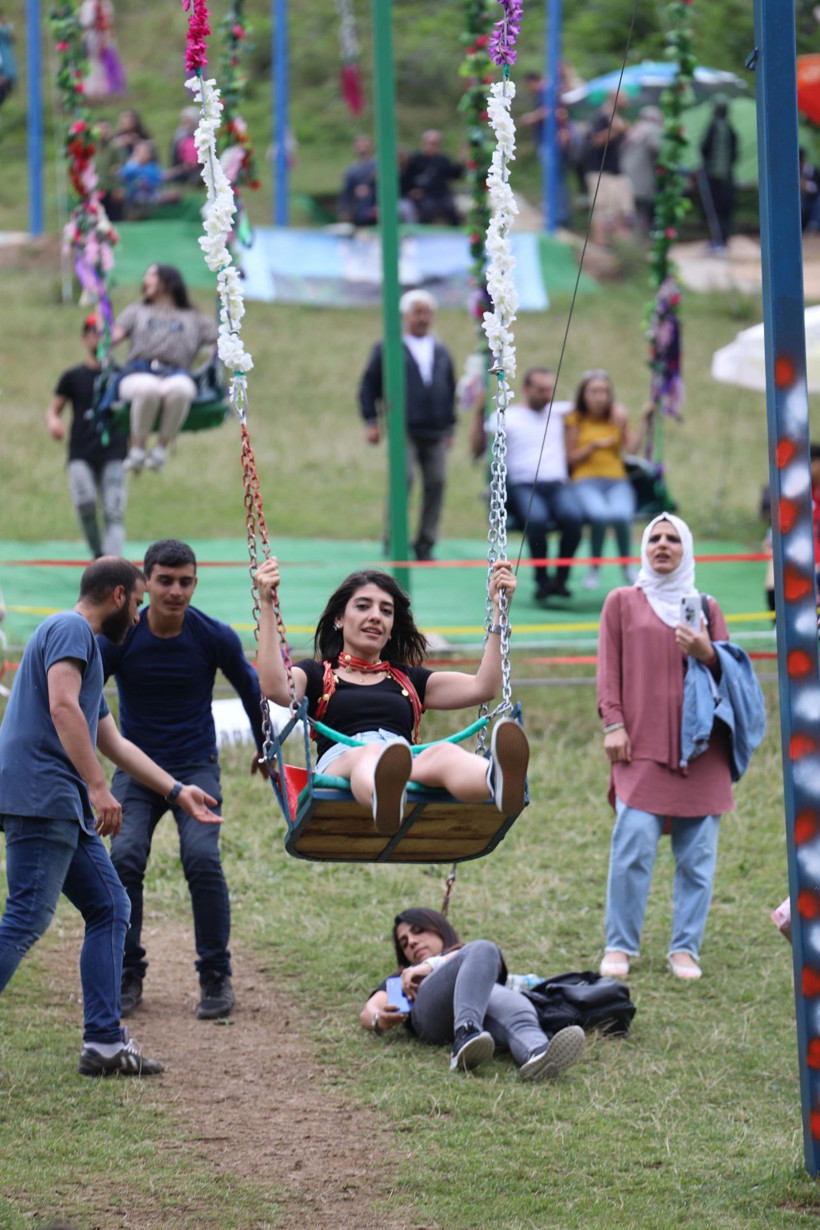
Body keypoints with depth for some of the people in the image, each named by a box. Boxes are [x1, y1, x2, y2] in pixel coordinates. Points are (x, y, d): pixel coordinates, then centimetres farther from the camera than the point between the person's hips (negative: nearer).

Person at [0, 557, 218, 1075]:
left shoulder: (85, 643, 27)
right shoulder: (70, 630, -4)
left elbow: (115, 744, 34)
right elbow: (62, 707, -19)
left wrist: (178, 792, 36)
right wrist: (98, 788, -23)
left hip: (65, 808, 11)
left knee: (110, 907, 10)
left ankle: (105, 1042, 9)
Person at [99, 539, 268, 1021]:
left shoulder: (215, 638, -10)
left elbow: (251, 688, 9)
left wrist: (265, 747, 21)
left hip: (196, 766, -1)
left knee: (202, 858, -21)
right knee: (125, 858, -20)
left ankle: (217, 977, -6)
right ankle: (128, 976, -3)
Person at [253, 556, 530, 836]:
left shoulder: (409, 680, 36)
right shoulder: (317, 675, 27)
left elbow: (482, 687, 23)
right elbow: (275, 687, 3)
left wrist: (498, 610, 22)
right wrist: (266, 606, -2)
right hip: (340, 766, -2)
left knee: (445, 754, -36)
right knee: (372, 753, -41)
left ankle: (499, 782, -74)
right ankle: (384, 798, -81)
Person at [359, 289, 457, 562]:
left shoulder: (441, 353, 19)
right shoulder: (389, 350, 6)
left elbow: (450, 390, 24)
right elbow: (368, 386, 6)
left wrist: (449, 426, 18)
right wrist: (371, 422, -1)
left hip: (436, 434, 4)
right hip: (404, 430, -4)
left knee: (436, 483, -4)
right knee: (403, 480, -16)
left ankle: (425, 545, 4)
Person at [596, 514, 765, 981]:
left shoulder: (706, 608, 17)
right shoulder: (623, 603, 14)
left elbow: (731, 669, 14)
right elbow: (609, 668, 9)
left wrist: (708, 654, -7)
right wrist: (613, 724, -4)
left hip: (700, 745, 2)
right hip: (642, 745, -2)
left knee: (697, 852, -2)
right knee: (634, 845, -13)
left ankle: (686, 947, 4)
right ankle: (620, 946, -4)